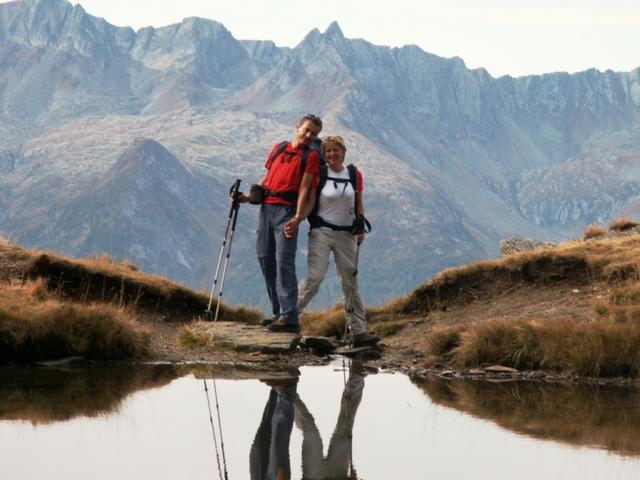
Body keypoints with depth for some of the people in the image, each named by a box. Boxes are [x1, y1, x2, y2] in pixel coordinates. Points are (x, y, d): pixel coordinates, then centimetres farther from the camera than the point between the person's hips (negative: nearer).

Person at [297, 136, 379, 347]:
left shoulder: (355, 175, 7)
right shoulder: (319, 174, -2)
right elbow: (309, 202, -1)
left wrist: (361, 228, 8)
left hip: (347, 234, 3)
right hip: (321, 232, -3)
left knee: (351, 284, 5)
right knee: (314, 278, -16)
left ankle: (359, 331, 7)